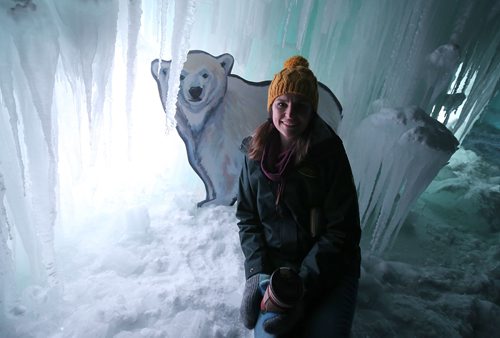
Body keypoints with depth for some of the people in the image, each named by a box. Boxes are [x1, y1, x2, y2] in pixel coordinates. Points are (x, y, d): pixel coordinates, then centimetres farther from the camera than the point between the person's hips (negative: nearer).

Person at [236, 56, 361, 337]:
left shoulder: (329, 152, -12)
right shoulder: (255, 152, -3)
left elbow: (342, 232, -12)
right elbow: (247, 218, 3)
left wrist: (301, 287, -18)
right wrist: (257, 272, -10)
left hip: (329, 268, -1)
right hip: (274, 265, 2)